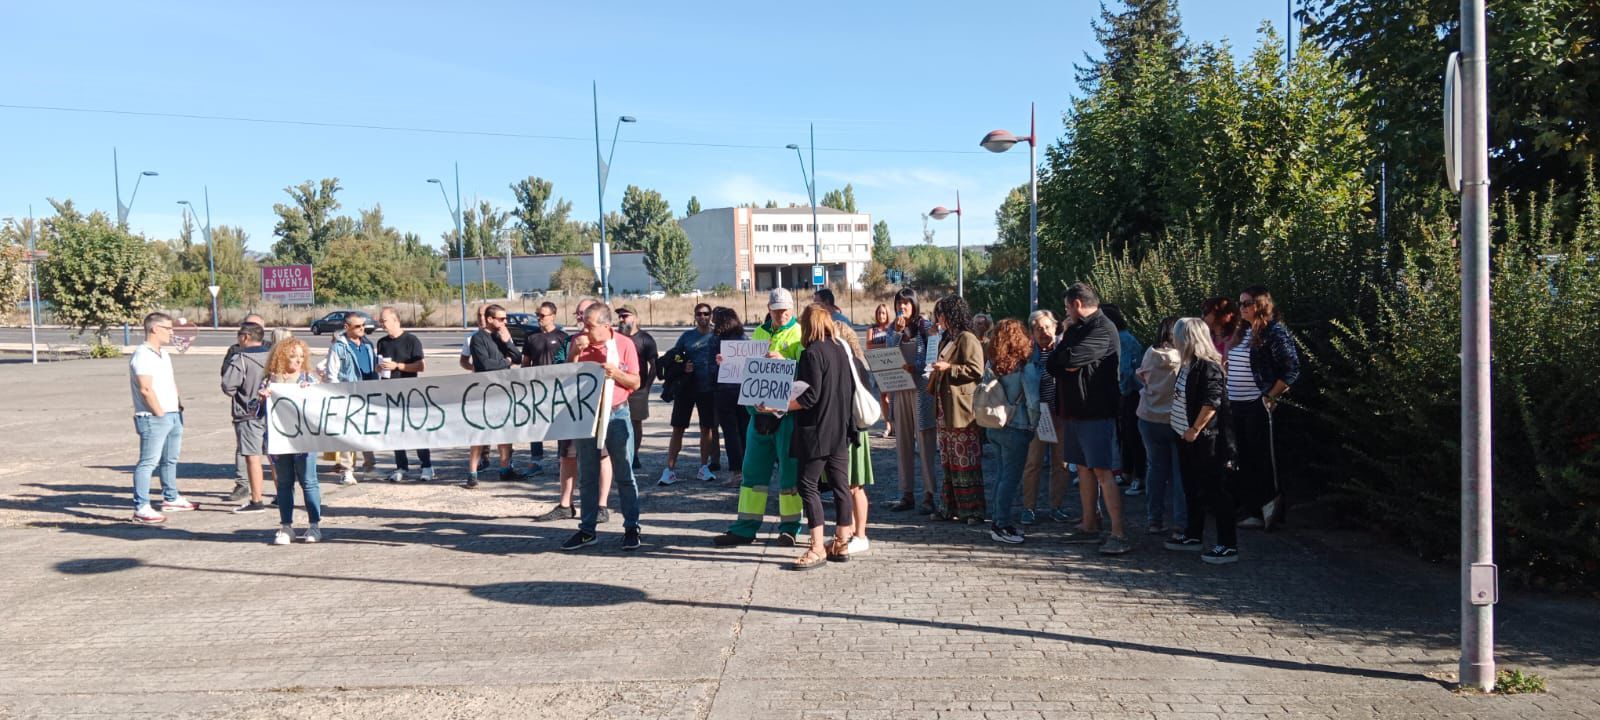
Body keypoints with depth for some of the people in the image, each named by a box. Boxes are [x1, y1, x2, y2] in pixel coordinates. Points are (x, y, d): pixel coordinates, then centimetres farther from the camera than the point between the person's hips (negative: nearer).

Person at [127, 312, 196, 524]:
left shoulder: (164, 354, 17)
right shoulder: (142, 356, -15)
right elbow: (146, 389, -21)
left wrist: (177, 405, 13)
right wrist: (160, 413, -16)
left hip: (173, 415, 10)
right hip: (153, 418, -10)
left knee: (170, 459, 19)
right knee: (148, 462, -9)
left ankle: (170, 499, 32)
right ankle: (141, 508, -8)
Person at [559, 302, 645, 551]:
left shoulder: (624, 344, -4)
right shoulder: (578, 343, 3)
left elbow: (635, 382, -3)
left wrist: (615, 372, -20)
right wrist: (575, 353, -12)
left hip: (617, 414, -3)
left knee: (624, 474, 1)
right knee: (587, 477, 9)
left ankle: (632, 528, 7)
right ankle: (587, 529, 16)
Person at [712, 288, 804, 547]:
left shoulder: (799, 334, -3)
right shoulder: (759, 333, 15)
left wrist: (783, 361, -29)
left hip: (788, 411, -5)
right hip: (760, 410, 6)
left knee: (789, 470, 2)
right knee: (753, 469, 8)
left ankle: (790, 527, 14)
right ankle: (745, 528, 14)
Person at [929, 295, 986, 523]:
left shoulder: (967, 339, -10)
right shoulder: (946, 340, 20)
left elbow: (976, 370, -18)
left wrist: (948, 368, -19)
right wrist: (935, 373, 18)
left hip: (962, 410, -9)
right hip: (944, 410, 10)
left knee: (966, 462, -6)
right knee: (948, 462, 11)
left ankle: (973, 510, -1)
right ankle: (953, 507, 17)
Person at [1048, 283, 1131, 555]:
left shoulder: (1103, 329, -13)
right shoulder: (1075, 330, 17)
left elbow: (1070, 358, -24)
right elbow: (1051, 364, 10)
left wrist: (1059, 358, -3)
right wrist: (1065, 363, -10)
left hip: (1096, 413, -9)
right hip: (1074, 411, 9)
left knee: (1102, 472, -11)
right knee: (1084, 469, 13)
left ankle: (1119, 535, -10)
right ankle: (1089, 527, 21)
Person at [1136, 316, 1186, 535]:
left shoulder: (1150, 354, -4)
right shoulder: (1184, 357, -13)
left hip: (1149, 418, 3)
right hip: (1175, 420, -3)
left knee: (1155, 468, 10)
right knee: (1180, 471, 5)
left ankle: (1154, 520, 13)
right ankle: (1182, 522, 6)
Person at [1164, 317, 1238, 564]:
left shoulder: (1208, 367, -18)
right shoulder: (1188, 365, 11)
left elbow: (1212, 402, -24)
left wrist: (1195, 429, -20)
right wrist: (1185, 431, 14)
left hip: (1205, 440, -10)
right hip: (1186, 438, 10)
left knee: (1214, 492, -5)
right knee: (1192, 488, 18)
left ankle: (1228, 545, 0)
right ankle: (1194, 535, 30)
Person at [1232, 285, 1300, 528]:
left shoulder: (1274, 332, -10)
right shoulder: (1242, 332, 14)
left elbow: (1292, 369, -13)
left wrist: (1270, 397, -15)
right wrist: (1226, 395, 12)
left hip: (1258, 406, -8)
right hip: (1237, 406, 8)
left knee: (1263, 460, -1)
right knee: (1246, 460, 11)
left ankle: (1274, 509, 10)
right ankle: (1252, 512, 18)